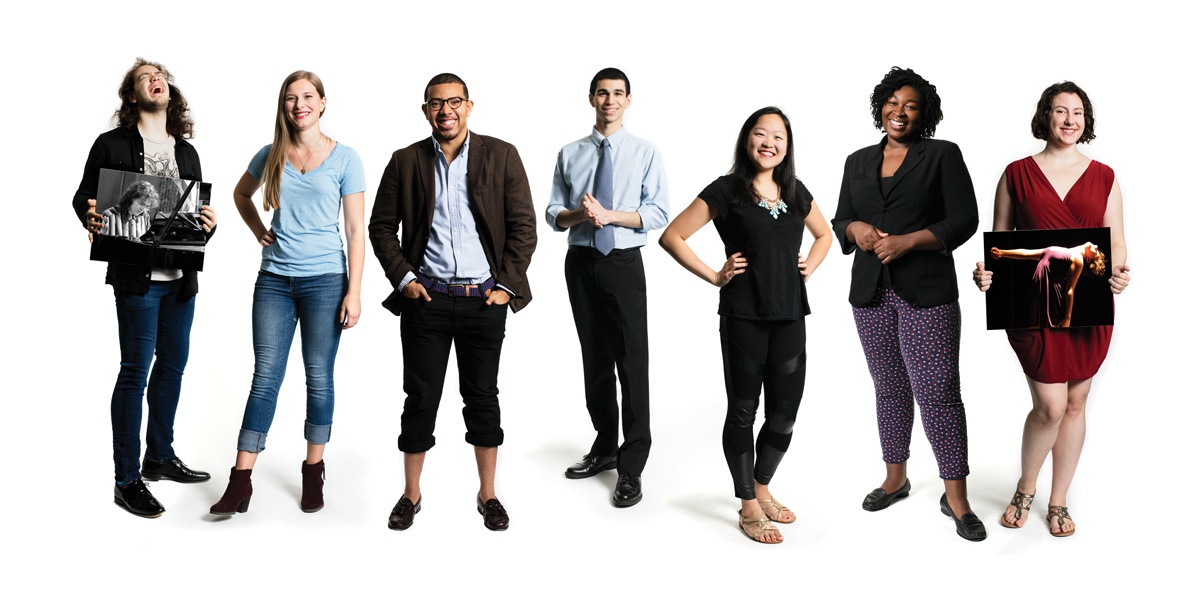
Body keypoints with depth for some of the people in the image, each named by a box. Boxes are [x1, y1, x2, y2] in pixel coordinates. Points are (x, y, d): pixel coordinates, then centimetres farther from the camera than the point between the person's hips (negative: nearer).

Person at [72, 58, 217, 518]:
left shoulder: (187, 152, 13)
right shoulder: (112, 145, -1)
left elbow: (199, 210, 14)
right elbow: (84, 196, 2)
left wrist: (208, 224, -8)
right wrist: (91, 219, -19)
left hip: (181, 275, 6)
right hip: (137, 276, -6)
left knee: (173, 363, 14)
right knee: (136, 369, -5)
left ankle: (160, 456, 30)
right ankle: (127, 480, 3)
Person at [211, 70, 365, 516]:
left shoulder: (344, 158, -1)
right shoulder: (271, 155, 7)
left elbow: (355, 231, -3)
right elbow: (241, 195, 28)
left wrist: (354, 291, -8)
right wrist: (259, 232, 11)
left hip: (325, 278, -2)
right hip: (275, 278, 3)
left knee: (319, 377, 6)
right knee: (265, 376, 1)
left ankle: (313, 472, 19)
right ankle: (240, 482, 3)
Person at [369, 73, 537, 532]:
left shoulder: (501, 156, 1)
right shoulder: (406, 161, 4)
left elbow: (524, 227, 1)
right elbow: (381, 225, 9)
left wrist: (507, 286, -5)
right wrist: (403, 278, -1)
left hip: (484, 299, 0)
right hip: (425, 300, 1)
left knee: (482, 398, 9)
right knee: (420, 399, 6)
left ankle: (488, 494, 22)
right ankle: (411, 495, 21)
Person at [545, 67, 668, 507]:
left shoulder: (646, 153, 0)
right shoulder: (570, 154, 9)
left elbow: (658, 214, -7)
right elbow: (553, 214, 7)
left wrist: (610, 215, -19)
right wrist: (579, 213, -15)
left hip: (624, 263, -3)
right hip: (580, 263, 4)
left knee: (632, 362, -5)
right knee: (594, 357, 13)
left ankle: (631, 467, 2)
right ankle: (604, 446, 28)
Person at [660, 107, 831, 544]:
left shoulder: (796, 193, 10)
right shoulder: (726, 191, -4)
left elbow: (823, 234, 28)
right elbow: (672, 236, -6)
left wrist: (809, 268, 11)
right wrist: (714, 277, -7)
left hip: (789, 314, 5)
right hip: (743, 315, -5)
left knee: (785, 410, 9)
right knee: (743, 409, 4)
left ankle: (762, 489, 31)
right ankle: (749, 508, 15)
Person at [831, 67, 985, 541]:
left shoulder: (943, 155, 1)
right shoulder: (858, 162, 14)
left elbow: (964, 219, -5)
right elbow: (839, 222, 16)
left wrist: (908, 240, -16)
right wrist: (855, 228, -7)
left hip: (927, 292, -4)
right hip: (871, 292, 4)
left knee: (937, 391, -8)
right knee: (889, 388, 12)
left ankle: (955, 498, 0)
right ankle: (896, 478, 27)